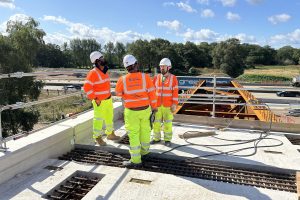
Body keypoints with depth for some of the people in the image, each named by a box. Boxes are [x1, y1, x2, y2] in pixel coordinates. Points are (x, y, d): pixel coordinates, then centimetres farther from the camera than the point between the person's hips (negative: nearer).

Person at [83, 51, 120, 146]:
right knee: (98, 120, 5)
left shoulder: (105, 71, 7)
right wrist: (95, 99, -20)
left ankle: (110, 134, 38)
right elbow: (87, 87, -23)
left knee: (109, 117, 20)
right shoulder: (93, 73, -18)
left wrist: (109, 94, 15)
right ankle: (98, 138, 22)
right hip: (99, 102, -8)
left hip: (108, 99, 8)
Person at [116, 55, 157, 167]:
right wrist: (154, 107, 5)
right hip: (145, 109, 3)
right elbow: (152, 94, -8)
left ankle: (136, 160, 9)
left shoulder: (122, 80, -13)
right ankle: (144, 151, 39)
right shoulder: (145, 77, -12)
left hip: (131, 111, -2)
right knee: (145, 131, 20)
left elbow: (118, 93, 4)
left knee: (133, 134, 4)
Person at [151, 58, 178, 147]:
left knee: (167, 123, 6)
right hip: (157, 105, 3)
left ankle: (167, 139, 20)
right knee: (156, 122, 9)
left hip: (168, 105, -3)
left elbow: (175, 92, -6)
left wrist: (174, 104, -10)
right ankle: (156, 138, 25)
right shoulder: (156, 78, 4)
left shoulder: (173, 78, -4)